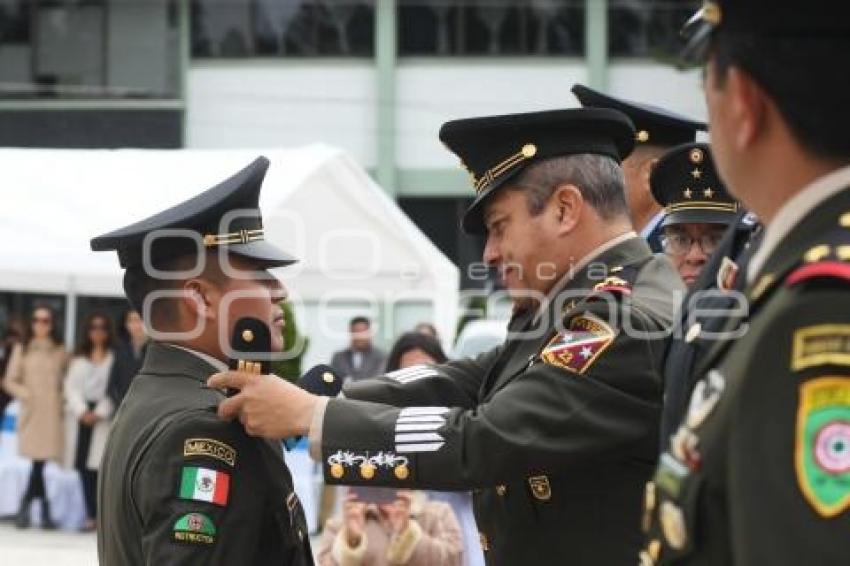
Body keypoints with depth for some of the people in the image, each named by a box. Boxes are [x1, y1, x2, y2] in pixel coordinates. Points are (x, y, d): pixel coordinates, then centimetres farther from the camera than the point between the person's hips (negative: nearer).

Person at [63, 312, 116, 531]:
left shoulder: (114, 357, 3)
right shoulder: (79, 358, 17)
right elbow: (72, 386, 9)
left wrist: (99, 412, -12)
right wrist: (81, 411, -6)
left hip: (104, 416, -4)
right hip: (80, 416, 4)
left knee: (98, 466, -13)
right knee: (84, 467, 0)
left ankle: (99, 516, -13)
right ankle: (91, 515, 2)